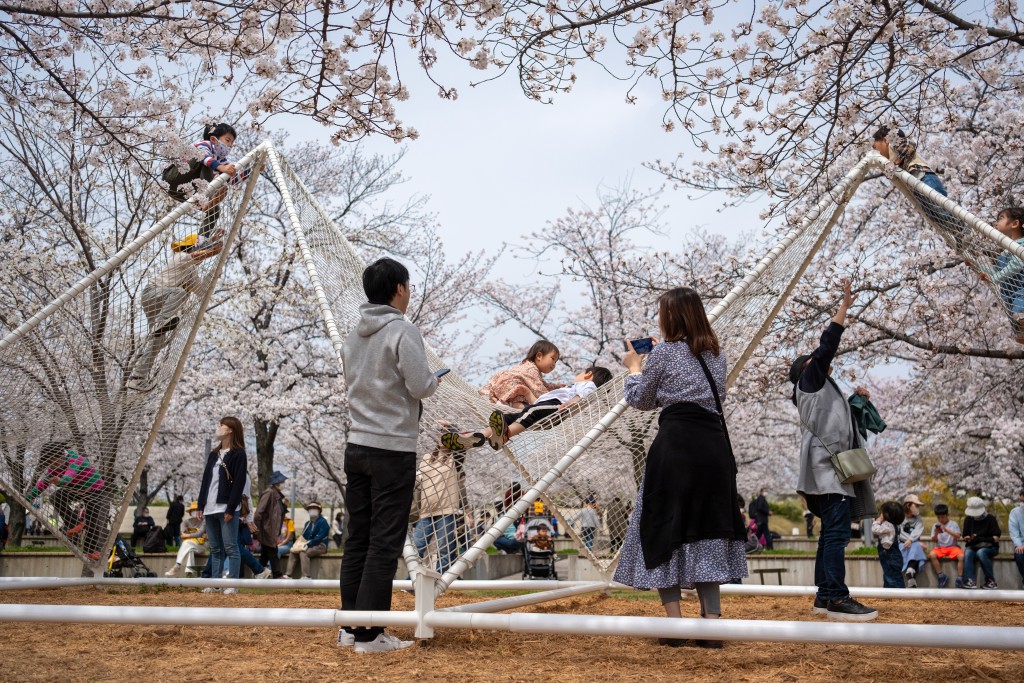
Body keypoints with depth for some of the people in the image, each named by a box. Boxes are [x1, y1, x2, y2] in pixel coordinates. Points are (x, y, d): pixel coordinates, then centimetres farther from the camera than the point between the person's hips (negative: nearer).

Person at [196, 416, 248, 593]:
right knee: (215, 549, 10)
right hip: (210, 508, 8)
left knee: (230, 547, -7)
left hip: (226, 507, -8)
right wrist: (201, 505, 10)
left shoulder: (238, 454, -5)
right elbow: (205, 480, 18)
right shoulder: (213, 454, 18)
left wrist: (231, 509, -17)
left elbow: (239, 483, -11)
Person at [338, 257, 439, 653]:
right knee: (384, 544, -2)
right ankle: (368, 634, 2)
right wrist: (436, 379, 6)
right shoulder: (402, 331, -12)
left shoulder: (353, 336, 11)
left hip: (357, 446, 8)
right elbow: (421, 386, -16)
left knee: (357, 539, 13)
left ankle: (350, 625, 20)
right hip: (392, 450, -7)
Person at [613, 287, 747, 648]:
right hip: (715, 442, 6)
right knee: (707, 528, 10)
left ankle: (675, 624, 1)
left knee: (665, 528, 4)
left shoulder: (663, 352, -2)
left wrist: (634, 367, 24)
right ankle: (712, 623, 7)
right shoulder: (717, 353, 15)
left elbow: (639, 400, 6)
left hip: (676, 442, -5)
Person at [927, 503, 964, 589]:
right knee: (932, 555, -31)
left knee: (961, 556, -33)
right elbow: (934, 541, 8)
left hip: (953, 547, -1)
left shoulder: (953, 524, 5)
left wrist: (946, 529, -19)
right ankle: (942, 576, -19)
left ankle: (959, 579, -23)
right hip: (940, 547, 1)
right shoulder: (935, 526, 11)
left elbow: (958, 536, -9)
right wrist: (936, 534, -13)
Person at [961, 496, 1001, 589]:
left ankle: (990, 580, -25)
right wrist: (968, 539, -16)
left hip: (989, 547, -3)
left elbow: (996, 538, -8)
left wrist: (980, 539, -21)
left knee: (980, 552, -35)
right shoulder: (968, 519, 7)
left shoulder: (990, 519, -3)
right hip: (973, 547, 3)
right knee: (967, 553, -31)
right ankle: (969, 580, -42)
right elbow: (965, 537, 9)